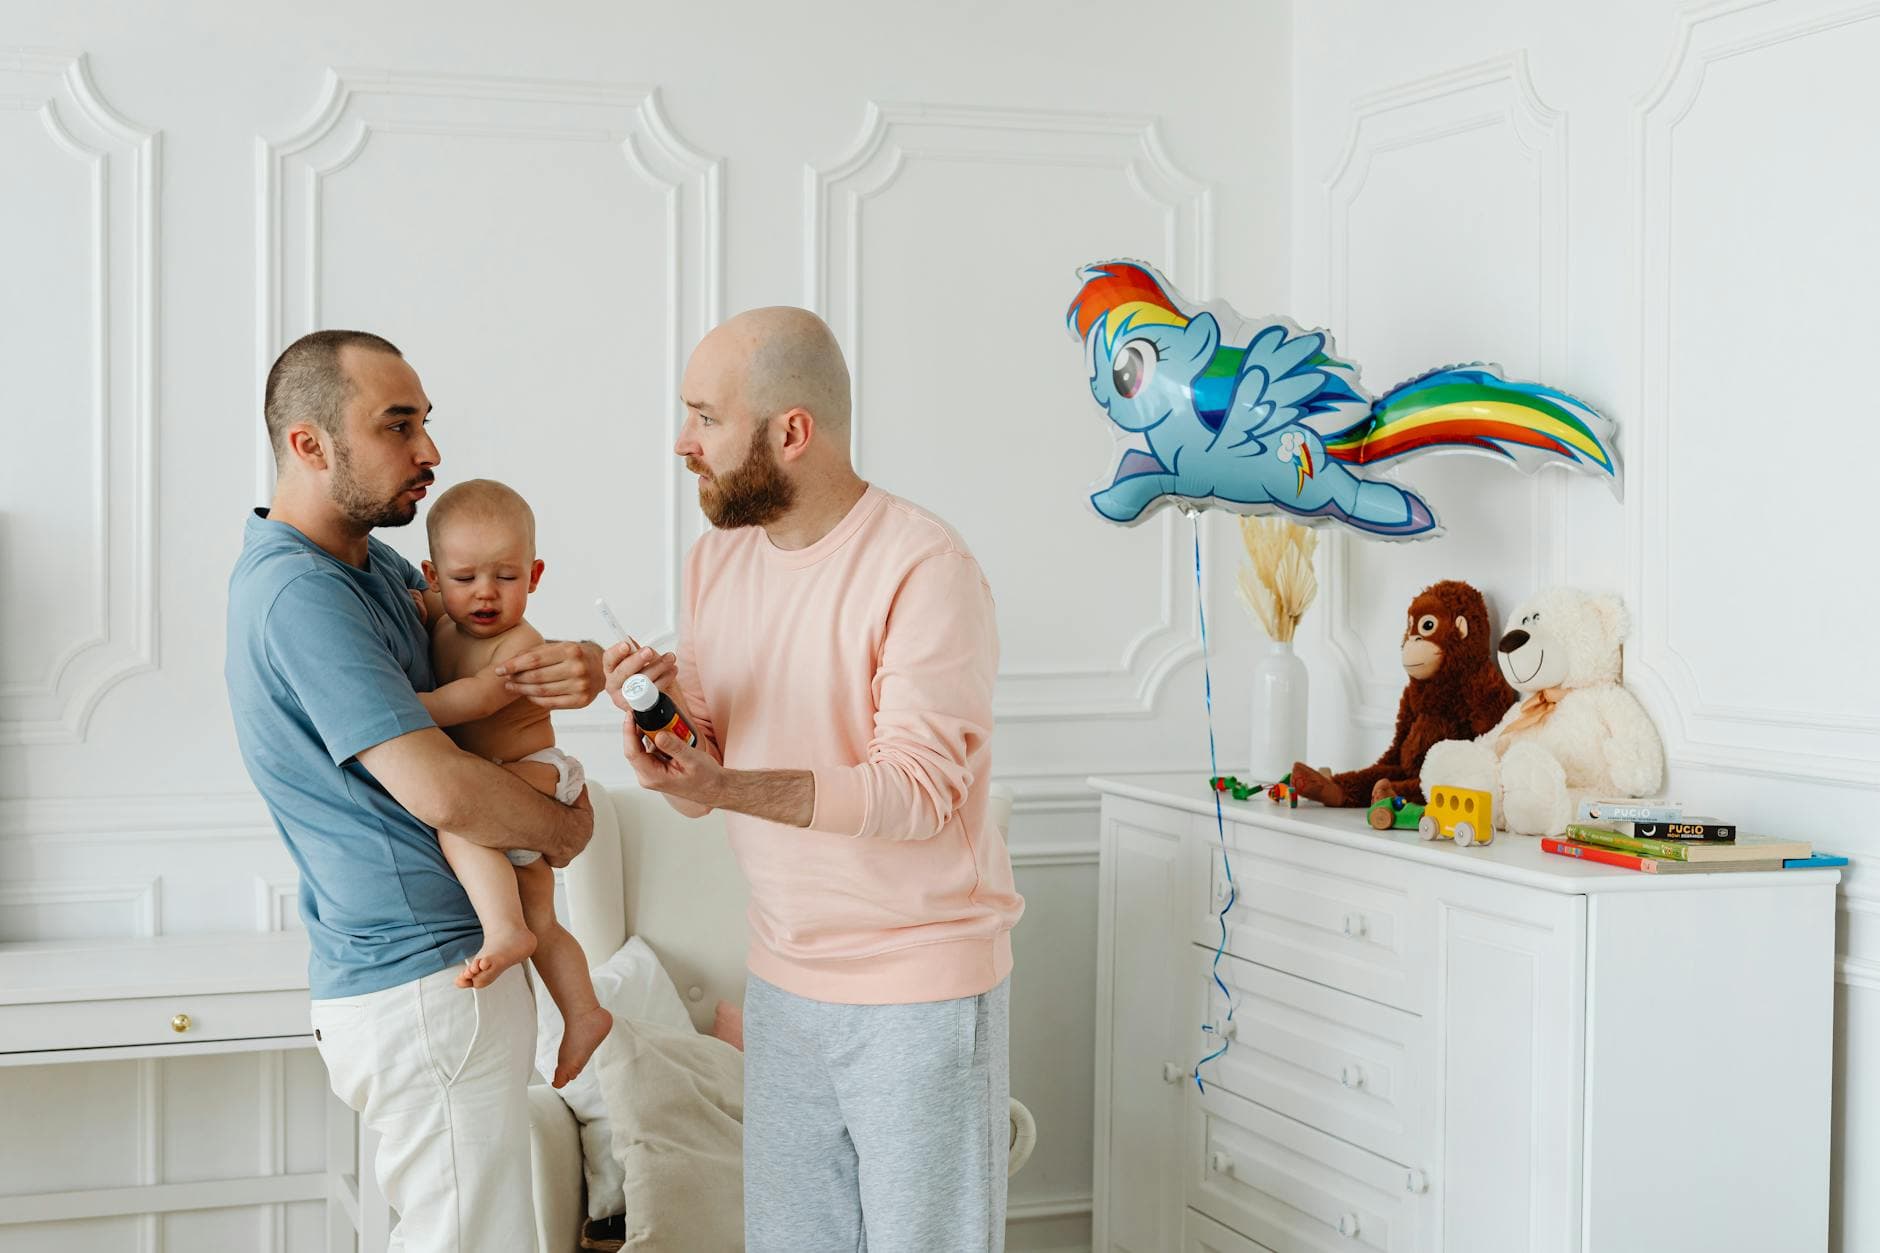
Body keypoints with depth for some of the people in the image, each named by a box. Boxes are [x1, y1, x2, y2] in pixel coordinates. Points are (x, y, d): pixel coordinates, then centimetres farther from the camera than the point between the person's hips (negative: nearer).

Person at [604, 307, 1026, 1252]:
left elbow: (919, 789, -23)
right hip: (784, 980, 7)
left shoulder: (924, 570, -17)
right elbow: (708, 773, 7)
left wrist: (725, 786, -33)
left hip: (919, 991, -6)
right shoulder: (717, 559, 6)